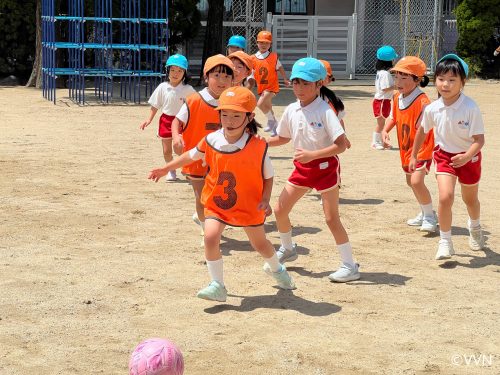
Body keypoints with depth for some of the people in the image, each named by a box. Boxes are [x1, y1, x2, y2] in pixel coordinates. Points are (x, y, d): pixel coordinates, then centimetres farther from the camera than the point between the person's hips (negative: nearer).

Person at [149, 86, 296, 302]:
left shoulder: (258, 147, -20)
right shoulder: (211, 141, -14)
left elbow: (268, 176, -7)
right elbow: (191, 156, 6)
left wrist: (265, 200, -20)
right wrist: (165, 169, 10)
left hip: (249, 205, -1)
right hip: (216, 203, 1)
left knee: (260, 243, 17)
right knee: (211, 237, -21)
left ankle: (276, 269, 51)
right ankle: (217, 286, -8)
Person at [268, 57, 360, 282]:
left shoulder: (325, 111, -19)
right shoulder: (291, 110, 0)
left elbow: (341, 145, -24)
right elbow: (283, 138, 16)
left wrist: (312, 155, -31)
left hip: (325, 166, -7)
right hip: (302, 168, 7)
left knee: (331, 218, -7)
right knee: (279, 210, 10)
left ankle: (350, 266, 3)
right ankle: (287, 249, 35)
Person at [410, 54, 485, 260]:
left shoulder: (470, 108, -27)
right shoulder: (432, 109, -16)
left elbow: (479, 140, -25)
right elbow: (422, 131, 5)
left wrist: (466, 157, -42)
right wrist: (413, 155, 13)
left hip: (468, 157, -1)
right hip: (444, 155, 1)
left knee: (470, 199, 19)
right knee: (445, 196, -18)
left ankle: (475, 227, 53)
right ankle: (445, 242, -2)